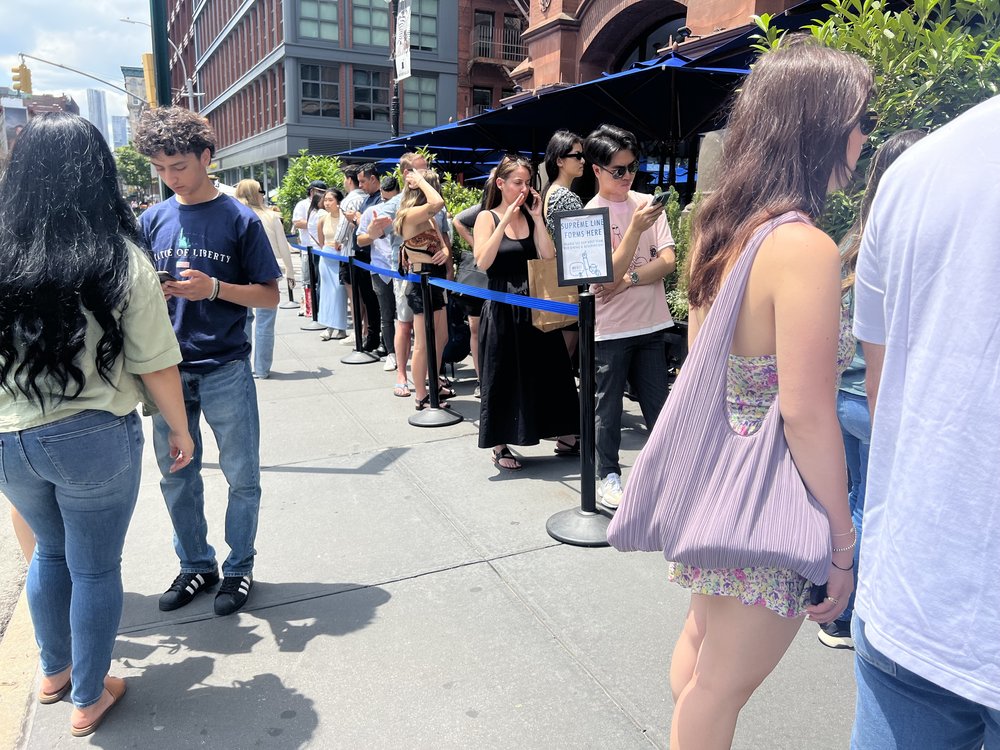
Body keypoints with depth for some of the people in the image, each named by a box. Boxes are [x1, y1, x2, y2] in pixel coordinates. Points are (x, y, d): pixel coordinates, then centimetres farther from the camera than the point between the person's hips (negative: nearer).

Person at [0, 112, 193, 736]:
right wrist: (179, 428, 2)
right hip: (94, 439, -4)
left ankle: (53, 672, 44)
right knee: (95, 568, 14)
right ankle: (88, 699, 31)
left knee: (50, 552, 26)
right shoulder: (119, 259, -13)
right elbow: (156, 364, -12)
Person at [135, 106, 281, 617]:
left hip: (225, 369, -3)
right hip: (169, 369, 4)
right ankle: (196, 565, 32)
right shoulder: (152, 220, 7)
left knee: (242, 477, 6)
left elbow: (270, 295, -3)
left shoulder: (239, 219, -3)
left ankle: (239, 567, 25)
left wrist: (215, 288, -19)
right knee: (177, 476, 13)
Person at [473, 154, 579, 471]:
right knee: (503, 377, 4)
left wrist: (537, 218, -8)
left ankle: (566, 438, 23)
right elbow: (483, 262, -17)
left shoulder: (531, 217, 8)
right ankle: (500, 447, 17)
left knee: (550, 371, 9)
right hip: (502, 308, -4)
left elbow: (550, 259, -4)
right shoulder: (488, 218, -2)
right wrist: (505, 220, -18)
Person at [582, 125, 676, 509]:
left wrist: (628, 280, -15)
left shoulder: (647, 204, 4)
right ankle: (609, 476, 23)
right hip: (609, 329, -3)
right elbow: (609, 274, -16)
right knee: (609, 408, 8)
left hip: (651, 323, 3)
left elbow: (667, 261, -3)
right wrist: (635, 228, -25)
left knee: (657, 405, 13)